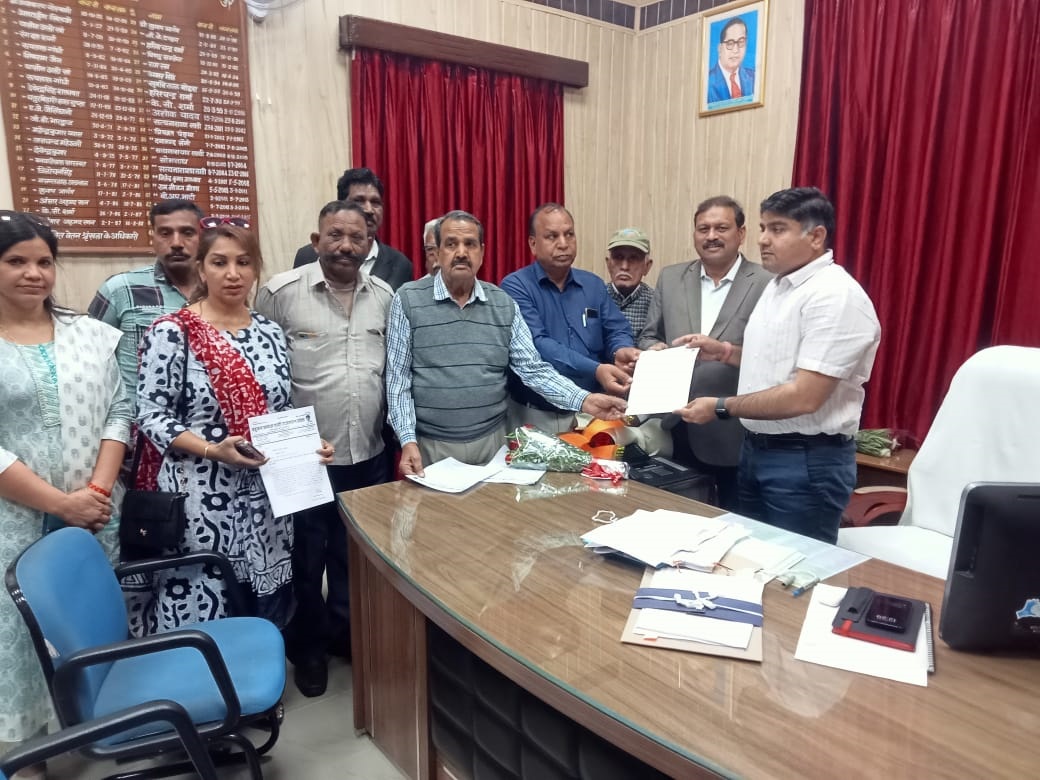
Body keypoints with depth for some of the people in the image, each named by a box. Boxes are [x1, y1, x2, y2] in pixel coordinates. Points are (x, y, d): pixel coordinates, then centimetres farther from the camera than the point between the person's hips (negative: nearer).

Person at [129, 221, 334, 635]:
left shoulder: (270, 332, 8)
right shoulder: (171, 332, -8)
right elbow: (150, 416, -9)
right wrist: (213, 450, -22)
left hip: (266, 496, 5)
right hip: (201, 498, -5)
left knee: (267, 616, 14)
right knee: (201, 616, 4)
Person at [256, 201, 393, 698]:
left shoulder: (386, 296, 4)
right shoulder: (281, 292, -9)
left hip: (370, 455, 4)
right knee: (306, 558, 13)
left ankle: (347, 635, 41)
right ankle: (308, 648, 34)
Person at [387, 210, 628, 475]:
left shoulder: (504, 305, 3)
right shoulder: (408, 300, -4)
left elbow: (533, 369, -1)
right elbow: (398, 377, -5)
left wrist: (584, 399, -15)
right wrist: (408, 440, -15)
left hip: (492, 441, 3)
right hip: (430, 445, -2)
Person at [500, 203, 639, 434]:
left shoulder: (594, 285, 9)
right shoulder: (516, 286, -9)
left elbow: (617, 330, 4)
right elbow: (535, 344, -21)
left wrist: (621, 351, -21)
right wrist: (595, 370, -31)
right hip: (535, 416, -4)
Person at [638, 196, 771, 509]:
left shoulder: (767, 284, -7)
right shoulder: (670, 278, 7)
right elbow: (648, 336, 11)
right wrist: (656, 349, -12)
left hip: (735, 433, -3)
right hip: (680, 428, 4)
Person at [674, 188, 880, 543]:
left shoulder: (836, 297, -19)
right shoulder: (778, 285, 11)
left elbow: (804, 397, -24)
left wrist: (721, 407, -17)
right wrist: (724, 351, 7)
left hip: (808, 461, -9)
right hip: (757, 448, 9)